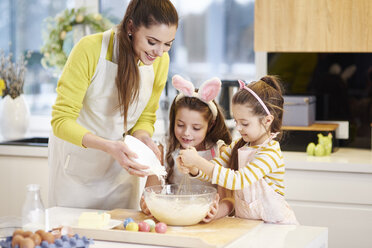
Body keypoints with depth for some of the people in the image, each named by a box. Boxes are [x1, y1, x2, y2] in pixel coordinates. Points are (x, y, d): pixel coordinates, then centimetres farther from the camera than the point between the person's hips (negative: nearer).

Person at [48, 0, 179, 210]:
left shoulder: (160, 61, -9)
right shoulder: (90, 49, -24)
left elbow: (146, 118, 4)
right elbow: (62, 120, -23)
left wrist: (142, 137, -19)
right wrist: (109, 146, -37)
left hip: (120, 163, 4)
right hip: (77, 156, -3)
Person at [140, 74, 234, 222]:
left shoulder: (219, 151, -2)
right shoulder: (164, 151, 4)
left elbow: (228, 199, -7)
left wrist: (215, 212, -30)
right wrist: (146, 205, -20)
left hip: (204, 223, 0)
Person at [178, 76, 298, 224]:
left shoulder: (271, 152, -16)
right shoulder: (238, 146, 9)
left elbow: (238, 180, -27)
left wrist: (198, 161, -28)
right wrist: (193, 168, -15)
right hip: (244, 222, 6)